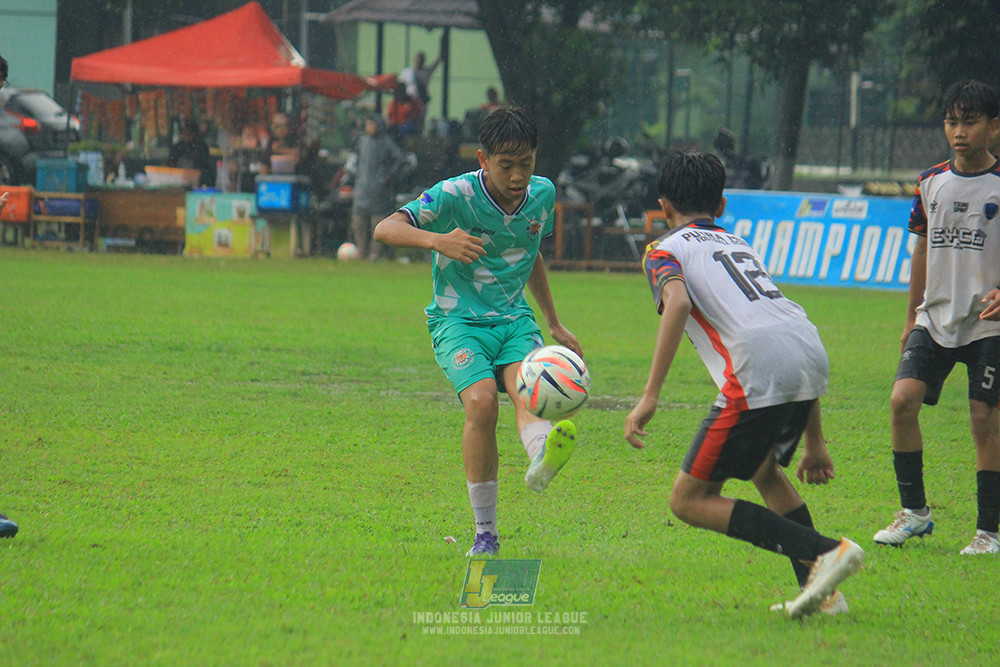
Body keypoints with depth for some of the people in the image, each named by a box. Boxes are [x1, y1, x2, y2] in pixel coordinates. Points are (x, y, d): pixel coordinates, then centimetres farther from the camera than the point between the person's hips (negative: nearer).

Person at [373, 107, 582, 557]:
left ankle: (541, 461, -61)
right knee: (481, 402, -27)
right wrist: (438, 240, -41)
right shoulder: (455, 195, -13)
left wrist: (555, 325, 28)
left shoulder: (543, 194, 5)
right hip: (458, 321, -4)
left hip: (514, 318, 4)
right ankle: (485, 532, -14)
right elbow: (385, 229, -23)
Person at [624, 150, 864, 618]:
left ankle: (824, 552, -12)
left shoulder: (665, 249, 15)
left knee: (690, 501, 2)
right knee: (763, 469, 33)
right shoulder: (741, 245, 34)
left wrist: (649, 397, -12)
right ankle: (821, 591, 22)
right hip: (812, 356, 7)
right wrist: (815, 442, 35)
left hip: (759, 372, -7)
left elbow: (677, 303, -9)